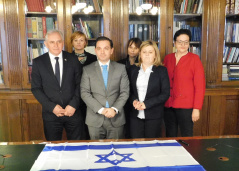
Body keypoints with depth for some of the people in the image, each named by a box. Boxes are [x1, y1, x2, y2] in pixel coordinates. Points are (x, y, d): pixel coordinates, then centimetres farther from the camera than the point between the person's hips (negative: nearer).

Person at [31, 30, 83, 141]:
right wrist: (52, 107, -11)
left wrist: (73, 105, -11)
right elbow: (36, 88, -2)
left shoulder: (72, 60, 1)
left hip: (73, 112, 1)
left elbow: (79, 84, 1)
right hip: (51, 114, 0)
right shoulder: (38, 62, -1)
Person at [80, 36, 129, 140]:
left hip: (116, 119, 1)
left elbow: (125, 92, 1)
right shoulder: (87, 69, 2)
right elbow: (84, 93, -4)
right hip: (95, 119, 0)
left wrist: (115, 109, -13)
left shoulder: (121, 68, 5)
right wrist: (101, 110, -14)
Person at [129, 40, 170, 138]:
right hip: (135, 115, 3)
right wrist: (133, 100, -7)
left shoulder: (161, 70, 0)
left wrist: (146, 104, -14)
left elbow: (165, 94, -5)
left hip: (154, 115, -2)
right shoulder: (133, 70, 10)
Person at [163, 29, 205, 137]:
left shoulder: (194, 59, -4)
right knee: (170, 136, 14)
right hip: (168, 105, 4)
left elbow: (200, 85, -6)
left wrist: (197, 108, -11)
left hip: (186, 106, -4)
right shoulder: (168, 58, 8)